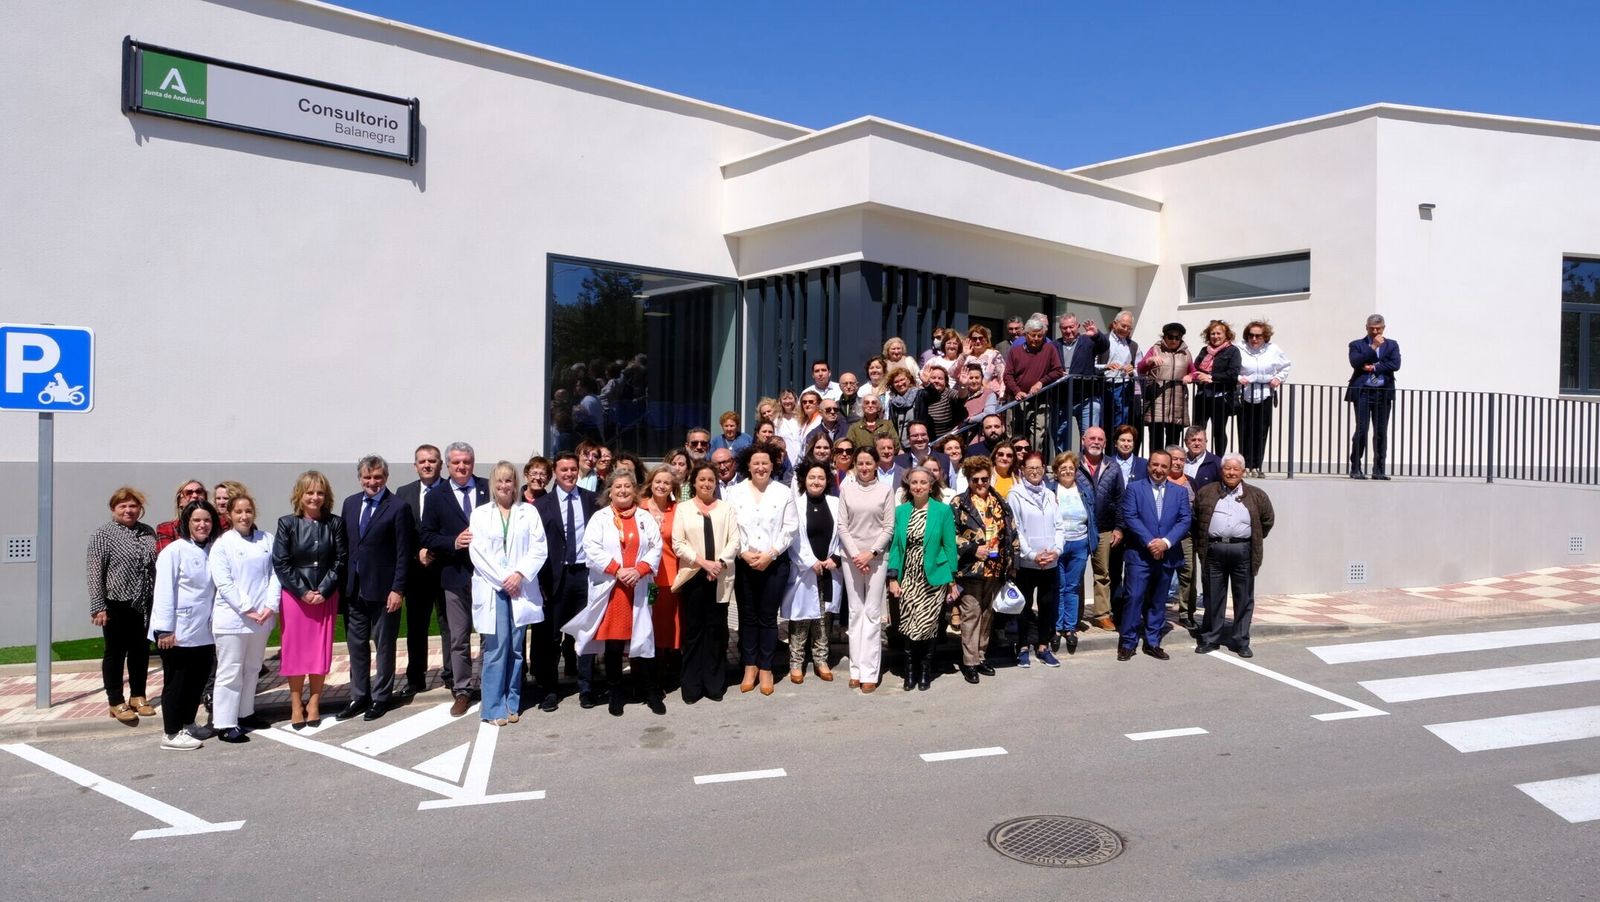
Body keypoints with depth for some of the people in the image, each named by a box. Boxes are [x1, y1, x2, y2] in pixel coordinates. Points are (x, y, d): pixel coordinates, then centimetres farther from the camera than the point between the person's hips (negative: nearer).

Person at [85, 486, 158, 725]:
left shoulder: (148, 532, 8)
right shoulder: (102, 534, -6)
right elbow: (94, 573, -10)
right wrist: (98, 607, -14)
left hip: (145, 604, 5)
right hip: (117, 605, -5)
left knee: (141, 651, 13)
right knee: (116, 653, 6)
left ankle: (138, 696, 26)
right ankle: (116, 702, 15)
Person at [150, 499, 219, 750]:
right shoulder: (174, 551, -9)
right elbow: (164, 591, -13)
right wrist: (165, 629, -17)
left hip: (204, 632, 6)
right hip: (178, 632, -6)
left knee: (198, 678, 14)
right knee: (176, 681, 3)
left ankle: (188, 724, 30)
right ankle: (171, 733, 14)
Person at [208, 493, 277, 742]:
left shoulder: (267, 540, 5)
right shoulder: (222, 544, -5)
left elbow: (274, 574, 3)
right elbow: (223, 582, -11)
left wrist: (270, 605, -9)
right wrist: (247, 609, -15)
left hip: (262, 617, 4)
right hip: (232, 617, -4)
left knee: (252, 669, 16)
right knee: (230, 672, -1)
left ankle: (245, 712, 29)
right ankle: (225, 724, 4)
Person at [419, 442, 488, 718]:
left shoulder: (489, 489, 3)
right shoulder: (436, 496, 3)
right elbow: (427, 537, 1)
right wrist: (454, 542, -15)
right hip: (456, 575, 0)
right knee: (459, 638, 7)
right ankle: (462, 692, 18)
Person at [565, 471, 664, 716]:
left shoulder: (645, 519, 10)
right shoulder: (600, 517, 4)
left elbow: (656, 548, 3)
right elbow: (592, 549, -6)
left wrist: (639, 569, -12)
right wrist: (617, 570, -14)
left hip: (638, 589, 1)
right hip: (609, 588, -1)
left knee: (641, 638, 1)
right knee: (613, 642, 2)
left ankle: (652, 692, 9)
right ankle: (615, 693, 14)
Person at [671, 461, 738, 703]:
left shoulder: (726, 507, 10)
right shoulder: (683, 509, 7)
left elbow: (734, 540, 2)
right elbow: (678, 544, -2)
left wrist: (720, 561, -14)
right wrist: (703, 562, -13)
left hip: (720, 578, 1)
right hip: (693, 576, -1)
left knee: (716, 629, 4)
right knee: (693, 630, 2)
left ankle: (714, 683, 12)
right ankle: (692, 685, 9)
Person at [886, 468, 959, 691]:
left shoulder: (943, 510, -1)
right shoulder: (900, 511, 6)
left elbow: (949, 546, 0)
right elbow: (895, 545, 7)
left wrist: (953, 580, -2)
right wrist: (893, 578, 0)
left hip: (933, 578, -2)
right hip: (908, 578, 2)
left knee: (926, 626, -3)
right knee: (908, 626, 1)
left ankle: (925, 671, 18)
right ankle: (910, 671, 17)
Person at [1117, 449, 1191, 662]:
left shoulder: (1180, 492, 10)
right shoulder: (1134, 488, 2)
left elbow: (1185, 520, 0)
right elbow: (1130, 517, -7)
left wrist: (1166, 542, -14)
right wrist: (1149, 542, -16)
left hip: (1167, 555, 3)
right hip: (1140, 554, -3)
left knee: (1158, 601, 10)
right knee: (1134, 598, -6)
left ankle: (1153, 642, 20)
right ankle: (1128, 643, 2)